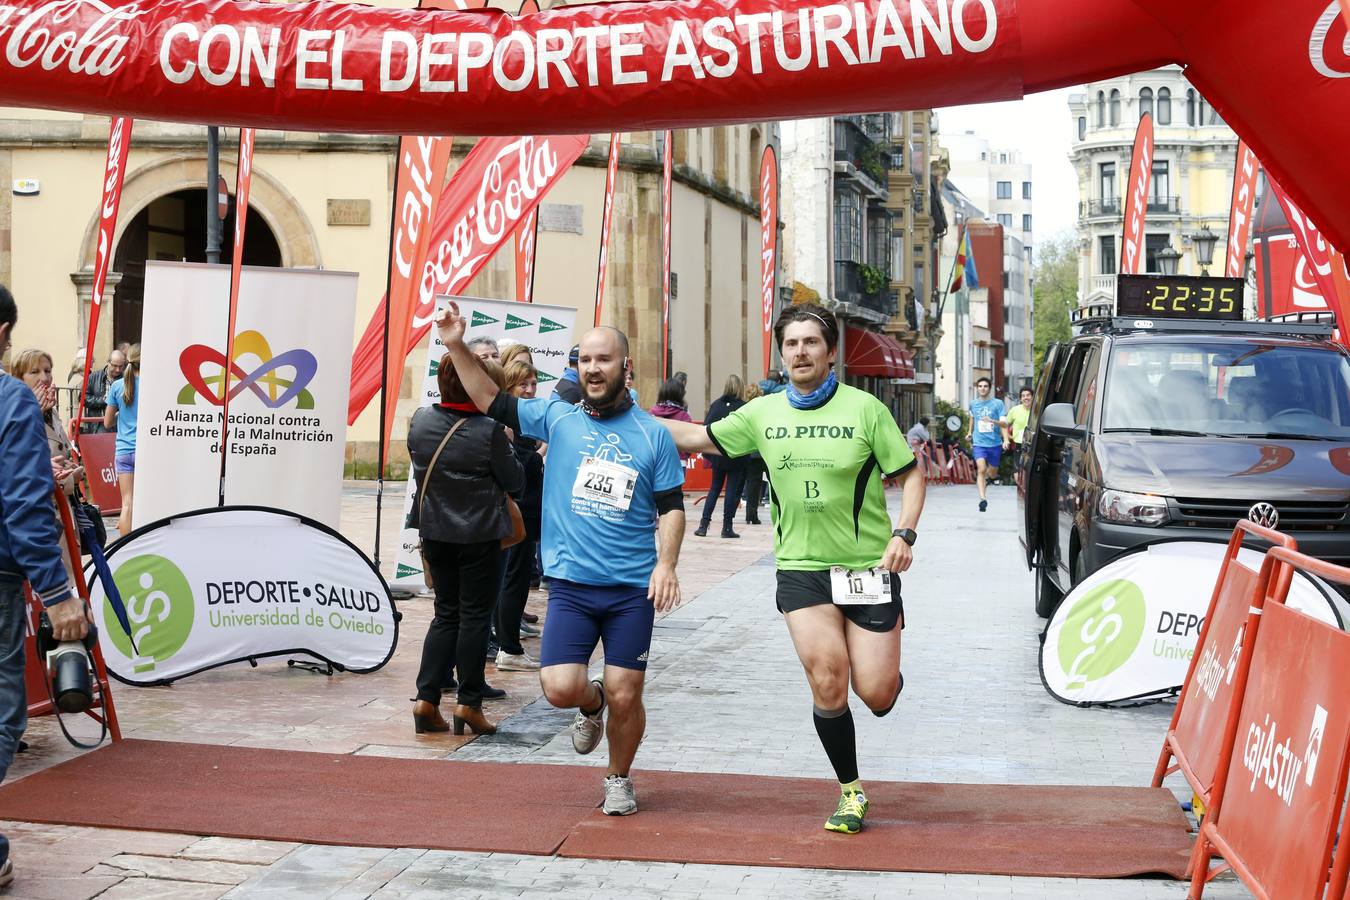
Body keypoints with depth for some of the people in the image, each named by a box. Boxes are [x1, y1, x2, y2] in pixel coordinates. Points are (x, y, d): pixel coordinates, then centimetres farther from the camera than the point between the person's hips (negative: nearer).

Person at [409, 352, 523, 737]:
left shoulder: (420, 420, -2)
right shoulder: (489, 430, -17)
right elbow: (515, 481, -8)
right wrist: (507, 445, 5)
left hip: (434, 531, 5)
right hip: (479, 535, -5)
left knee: (446, 614, 14)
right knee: (474, 615, 5)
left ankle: (426, 698, 7)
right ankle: (469, 704, 7)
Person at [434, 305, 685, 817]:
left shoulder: (652, 434, 2)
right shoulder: (557, 418, 5)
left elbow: (671, 507, 4)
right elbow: (492, 402, 9)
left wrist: (666, 564, -9)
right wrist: (457, 348, -1)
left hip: (633, 589, -1)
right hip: (570, 585, 1)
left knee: (625, 697, 2)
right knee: (560, 688, -12)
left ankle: (619, 780, 29)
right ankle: (591, 703, 25)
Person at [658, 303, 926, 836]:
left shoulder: (865, 409, -4)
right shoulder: (763, 414, 5)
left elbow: (910, 474, 1)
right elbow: (698, 438, 16)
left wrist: (904, 534, -14)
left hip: (868, 567, -2)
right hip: (801, 568, 2)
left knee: (877, 695, -4)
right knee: (827, 683, -10)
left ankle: (883, 667, 35)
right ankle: (850, 792, 10)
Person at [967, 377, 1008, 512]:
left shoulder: (998, 403, -3)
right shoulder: (973, 404, 7)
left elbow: (1004, 423, -7)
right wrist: (970, 431, 29)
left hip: (995, 443, 0)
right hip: (979, 443, 0)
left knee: (992, 473, 13)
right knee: (981, 469, -19)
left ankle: (986, 477, 50)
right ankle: (983, 499, -21)